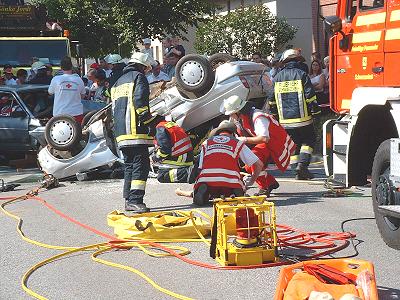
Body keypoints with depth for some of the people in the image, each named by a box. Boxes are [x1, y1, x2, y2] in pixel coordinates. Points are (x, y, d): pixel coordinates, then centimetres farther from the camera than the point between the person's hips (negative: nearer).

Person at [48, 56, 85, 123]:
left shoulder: (56, 79, -6)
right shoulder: (79, 80, -1)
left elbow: (50, 92, 11)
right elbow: (82, 95, 12)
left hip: (60, 113, -1)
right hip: (77, 113, 1)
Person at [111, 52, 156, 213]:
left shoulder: (118, 83, 26)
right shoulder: (138, 77, 0)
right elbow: (140, 101, -15)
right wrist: (149, 122, -13)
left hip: (121, 132, 8)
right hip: (136, 131, -8)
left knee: (129, 165, 14)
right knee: (141, 165, -9)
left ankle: (128, 200, 15)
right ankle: (135, 200, -17)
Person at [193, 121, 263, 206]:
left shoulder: (206, 142, 24)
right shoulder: (238, 143, 19)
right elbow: (259, 164, 18)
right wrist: (251, 181, 32)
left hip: (206, 181, 1)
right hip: (230, 182, -1)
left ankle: (204, 192, -8)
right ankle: (232, 195, -7)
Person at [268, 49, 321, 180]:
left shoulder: (277, 77, 8)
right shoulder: (301, 75, -4)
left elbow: (272, 100, 11)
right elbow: (310, 96, -8)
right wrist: (315, 111, -1)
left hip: (285, 120, 4)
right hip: (303, 119, -3)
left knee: (294, 144, 12)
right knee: (308, 141, 8)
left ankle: (299, 171, 9)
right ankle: (302, 164, -10)